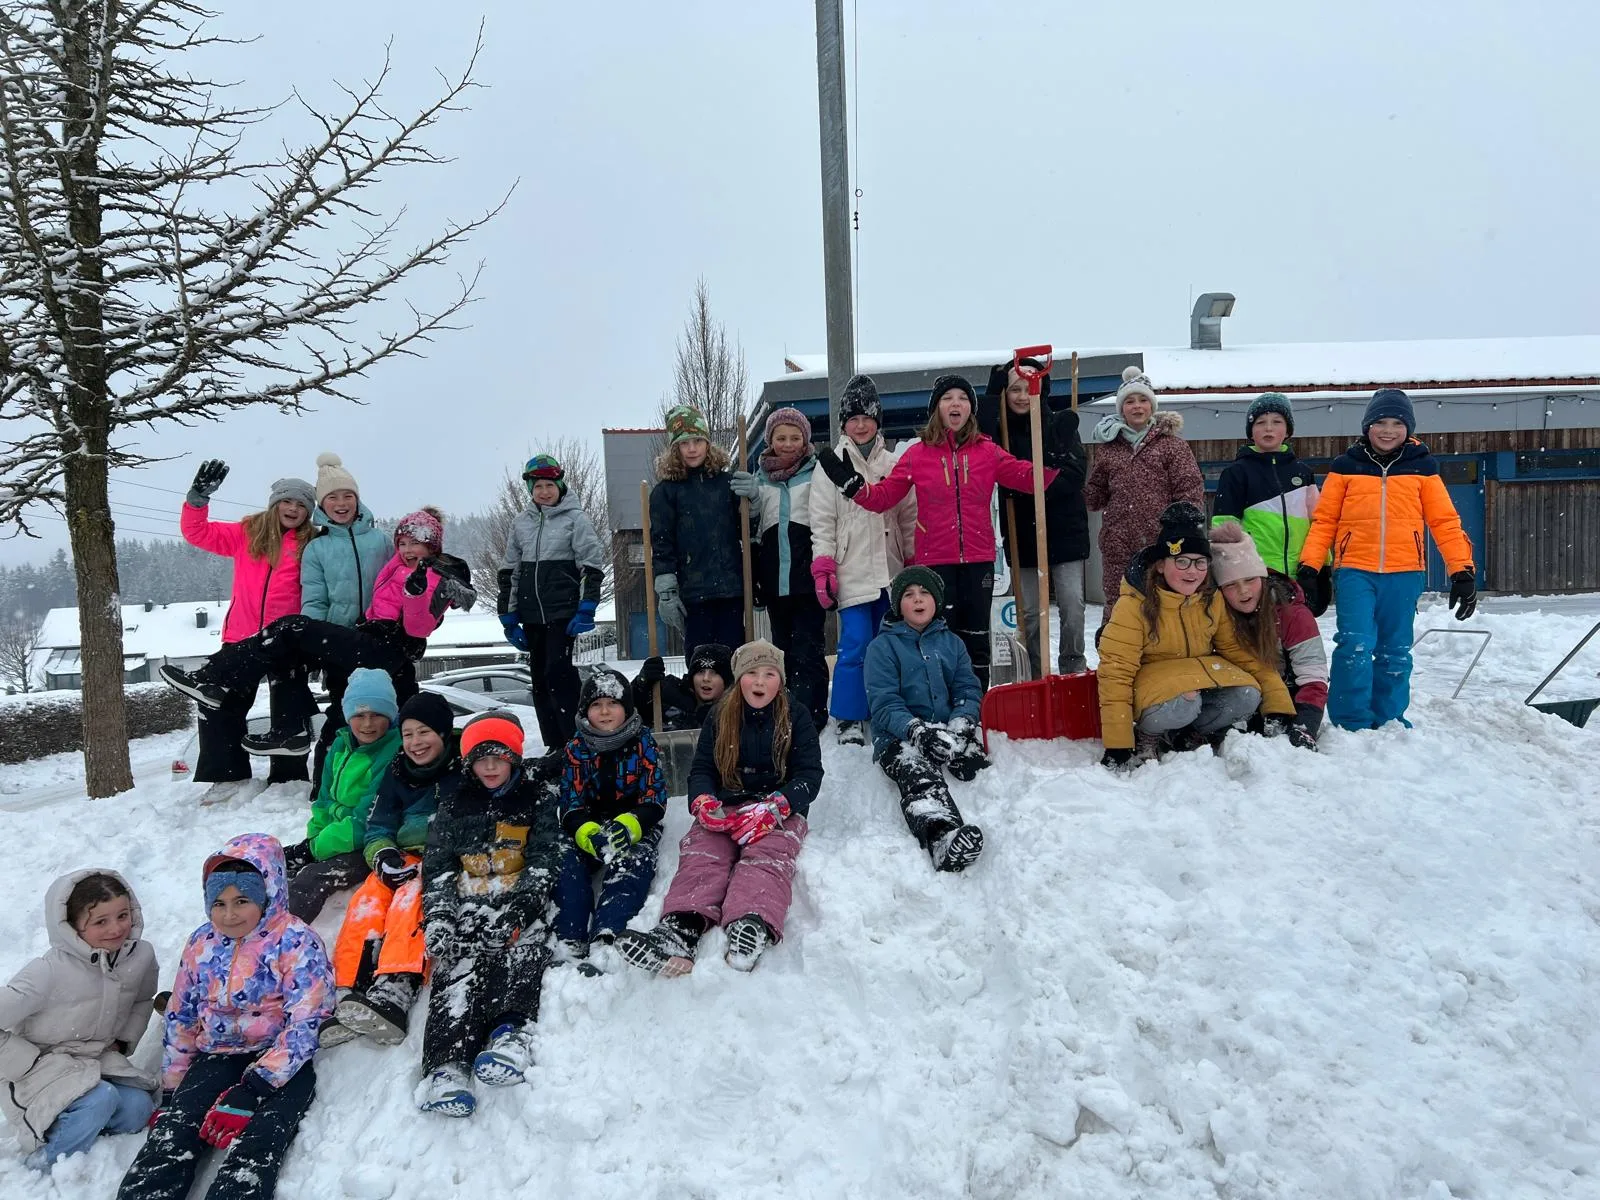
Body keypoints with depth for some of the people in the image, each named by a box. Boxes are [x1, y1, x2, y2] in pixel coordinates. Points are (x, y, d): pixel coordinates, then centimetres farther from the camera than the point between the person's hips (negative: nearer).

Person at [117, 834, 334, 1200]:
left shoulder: (296, 941, -10)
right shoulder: (201, 944, 9)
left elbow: (305, 1023, -16)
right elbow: (180, 1019, 19)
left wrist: (251, 1091, -22)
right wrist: (171, 1088, 14)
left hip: (281, 1063, -5)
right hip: (218, 1057, 5)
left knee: (255, 1147, -31)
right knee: (171, 1136, -23)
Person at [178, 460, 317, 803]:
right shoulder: (247, 533, 5)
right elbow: (197, 532, 5)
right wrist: (198, 496, -9)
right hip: (242, 639, 3)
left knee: (288, 711, 5)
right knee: (221, 705, 5)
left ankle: (288, 780, 17)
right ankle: (229, 775, 18)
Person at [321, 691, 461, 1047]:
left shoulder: (465, 771, 0)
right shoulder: (397, 774, 15)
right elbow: (378, 828, 14)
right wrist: (383, 854, -10)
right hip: (404, 859, 5)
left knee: (410, 898, -33)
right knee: (366, 901, -24)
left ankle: (395, 991, -49)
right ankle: (349, 993, -35)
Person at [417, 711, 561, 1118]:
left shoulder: (538, 799, 13)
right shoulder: (455, 807, 21)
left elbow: (543, 862, 1)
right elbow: (437, 866, 13)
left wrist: (515, 909, -16)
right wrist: (437, 915, -7)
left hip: (520, 905, -1)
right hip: (466, 908, 1)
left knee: (523, 950, -33)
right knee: (458, 966, -27)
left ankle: (512, 1031, -54)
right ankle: (447, 1063, -47)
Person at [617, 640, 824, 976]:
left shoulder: (796, 717, 6)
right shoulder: (720, 718, 13)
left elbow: (809, 775, -2)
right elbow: (701, 769, 12)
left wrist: (773, 808, -21)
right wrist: (704, 802, -13)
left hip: (780, 810, -2)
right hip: (724, 810, 2)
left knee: (765, 855, -35)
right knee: (700, 854, -29)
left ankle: (753, 926, -65)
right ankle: (679, 930, -56)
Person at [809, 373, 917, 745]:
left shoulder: (894, 464, 12)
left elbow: (910, 516, 13)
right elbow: (822, 522, 0)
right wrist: (823, 568, -8)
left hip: (890, 571, 3)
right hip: (851, 572, -3)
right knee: (856, 645, -9)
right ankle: (848, 720, 3)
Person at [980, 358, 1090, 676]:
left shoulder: (1061, 423, 1)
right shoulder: (998, 428, 5)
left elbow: (1075, 472, -9)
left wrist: (1031, 487, -19)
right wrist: (993, 392, -14)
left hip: (1064, 529, -1)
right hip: (1021, 533, 1)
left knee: (1072, 605, -3)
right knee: (1029, 611, 5)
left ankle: (1073, 669, 14)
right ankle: (1038, 674, 17)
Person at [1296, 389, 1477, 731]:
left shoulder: (1422, 466, 9)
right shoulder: (1346, 466, 7)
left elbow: (1445, 521, 7)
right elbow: (1324, 520, 4)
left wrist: (1463, 569, 0)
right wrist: (1309, 565, -6)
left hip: (1404, 574, 2)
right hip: (1355, 572, -1)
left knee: (1395, 653, 9)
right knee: (1355, 646, -12)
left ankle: (1389, 723, 22)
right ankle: (1351, 724, -2)